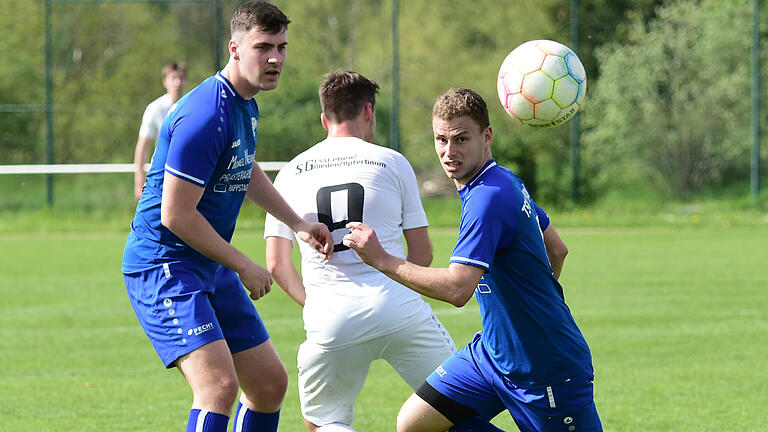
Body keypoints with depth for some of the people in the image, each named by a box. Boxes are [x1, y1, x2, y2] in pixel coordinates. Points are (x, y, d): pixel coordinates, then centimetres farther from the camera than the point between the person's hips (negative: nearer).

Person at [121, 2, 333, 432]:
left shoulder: (246, 106, 9)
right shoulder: (205, 116, -23)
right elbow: (176, 215, -24)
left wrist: (298, 223, 23)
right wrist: (244, 266, -15)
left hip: (211, 268, 10)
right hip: (163, 265, -10)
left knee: (271, 383, 12)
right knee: (219, 383, -26)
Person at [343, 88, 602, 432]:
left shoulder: (488, 197, -24)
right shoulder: (507, 182, 7)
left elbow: (457, 289, -33)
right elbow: (557, 249, 19)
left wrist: (381, 259, -28)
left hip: (548, 368, -10)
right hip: (493, 350, 10)